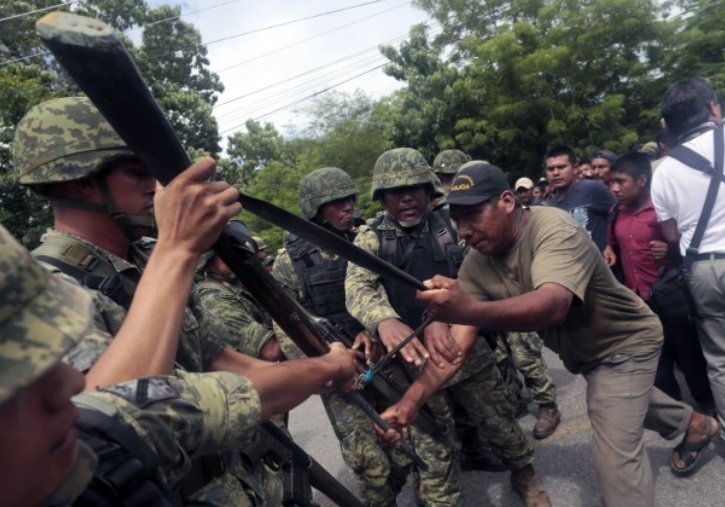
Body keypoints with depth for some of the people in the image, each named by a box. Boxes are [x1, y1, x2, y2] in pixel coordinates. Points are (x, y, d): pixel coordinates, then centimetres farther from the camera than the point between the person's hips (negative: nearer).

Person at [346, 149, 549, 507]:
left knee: (498, 420, 17)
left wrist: (443, 316, -28)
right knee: (432, 447, 9)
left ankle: (525, 475, 46)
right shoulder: (370, 239, -5)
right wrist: (385, 320, -45)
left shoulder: (449, 226, -1)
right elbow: (357, 287, -22)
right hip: (412, 357, -1)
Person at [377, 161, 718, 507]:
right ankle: (692, 424, 62)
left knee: (614, 457, -13)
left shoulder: (553, 228, -35)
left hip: (625, 342, -7)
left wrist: (469, 310, -70)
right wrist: (410, 401, -35)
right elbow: (456, 343, -23)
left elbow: (553, 305, -53)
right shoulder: (475, 265, -18)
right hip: (580, 352, 7)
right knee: (626, 401, 31)